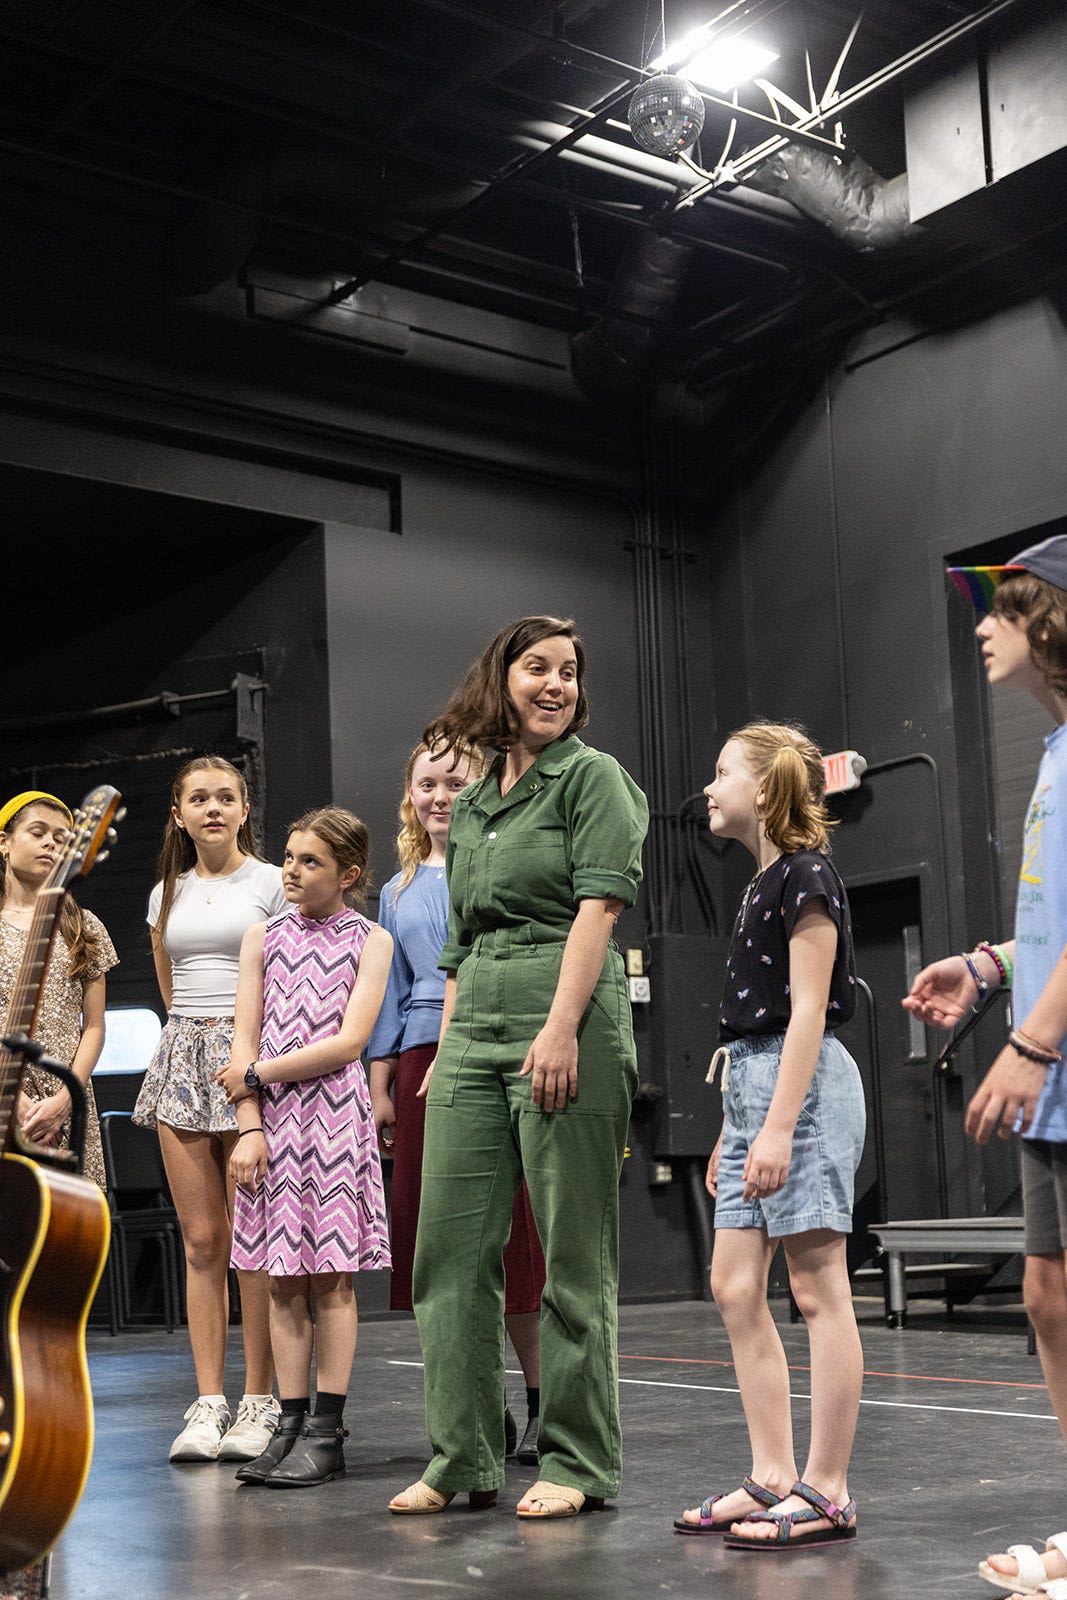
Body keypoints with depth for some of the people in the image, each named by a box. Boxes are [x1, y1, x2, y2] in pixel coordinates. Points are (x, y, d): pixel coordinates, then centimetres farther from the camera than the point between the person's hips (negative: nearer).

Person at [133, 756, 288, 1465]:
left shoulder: (273, 883, 1)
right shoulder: (168, 895, 15)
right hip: (183, 1058, 5)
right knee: (201, 1241, 3)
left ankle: (259, 1402, 1)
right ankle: (208, 1402, 7)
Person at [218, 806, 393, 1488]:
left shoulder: (370, 940, 2)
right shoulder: (264, 938, 12)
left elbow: (348, 1042, -7)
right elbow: (244, 1041, 6)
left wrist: (256, 1074, -6)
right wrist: (250, 1125, -5)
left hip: (336, 1114, -3)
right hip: (274, 1122, 3)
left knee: (331, 1277, -2)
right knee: (284, 1278, 5)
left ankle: (327, 1431, 3)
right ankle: (291, 1425, 11)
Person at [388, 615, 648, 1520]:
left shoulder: (592, 775, 1)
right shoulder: (471, 807, 21)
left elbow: (599, 903, -10)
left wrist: (561, 1026, -20)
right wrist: (447, 1050, 16)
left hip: (568, 1019, -7)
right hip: (475, 1027, 7)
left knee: (573, 1254, -1)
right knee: (450, 1249, 4)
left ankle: (580, 1464, 8)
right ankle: (463, 1461, 13)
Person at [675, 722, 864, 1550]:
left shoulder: (806, 874, -8)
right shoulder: (762, 884, 18)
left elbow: (808, 1012, -15)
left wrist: (780, 1127, -20)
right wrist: (733, 1131, 19)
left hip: (802, 1085, -10)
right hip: (753, 1083, 10)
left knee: (818, 1291, -5)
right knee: (735, 1288, 8)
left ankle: (827, 1493, 0)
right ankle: (772, 1479, 14)